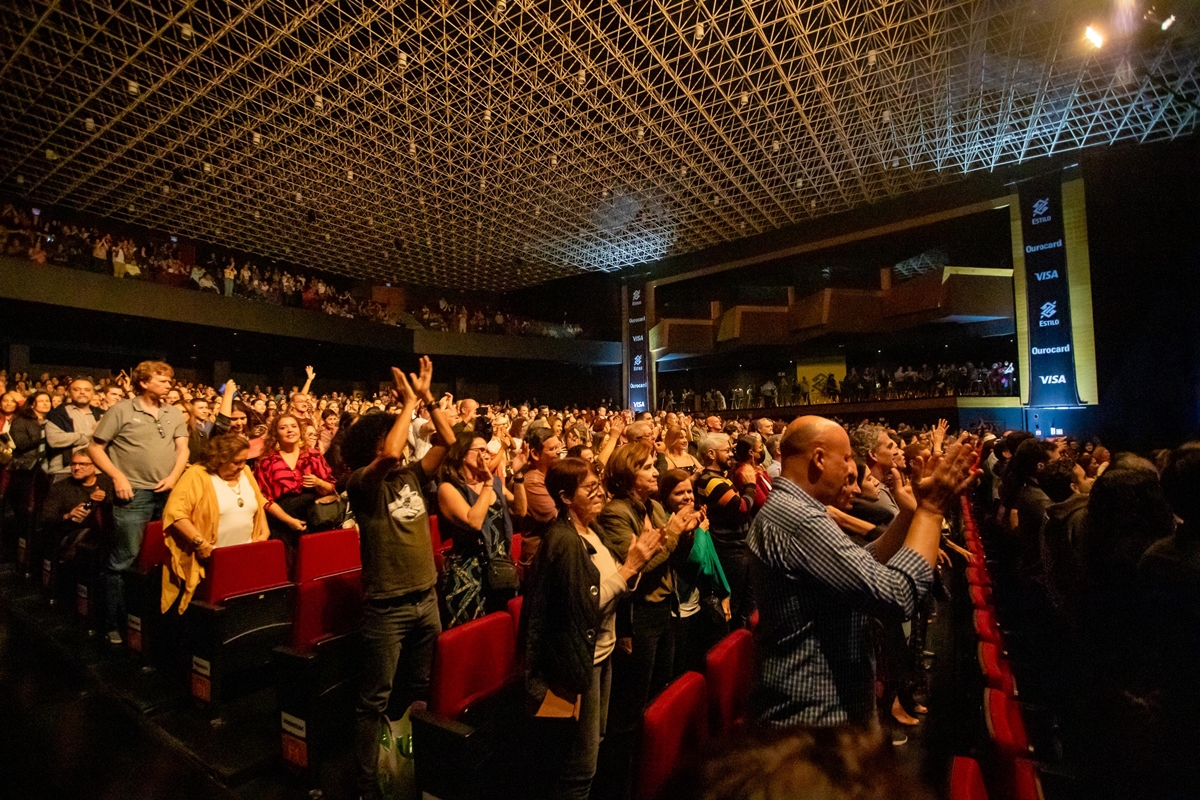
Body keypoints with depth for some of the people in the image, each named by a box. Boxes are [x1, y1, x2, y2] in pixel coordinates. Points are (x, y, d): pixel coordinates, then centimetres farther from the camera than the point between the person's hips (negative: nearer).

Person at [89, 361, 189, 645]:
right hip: (134, 493, -4)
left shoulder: (174, 413, 10)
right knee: (124, 558, -1)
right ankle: (114, 623, 13)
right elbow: (95, 448, -1)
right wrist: (118, 476, -10)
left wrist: (174, 476, -6)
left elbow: (182, 448, 8)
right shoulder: (121, 411, -3)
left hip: (168, 492, 4)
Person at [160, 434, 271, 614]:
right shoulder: (197, 475, -9)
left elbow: (259, 504, 22)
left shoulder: (245, 472, 11)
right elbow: (175, 512, -19)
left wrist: (264, 532, 10)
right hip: (211, 560, -5)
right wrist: (200, 543, -24)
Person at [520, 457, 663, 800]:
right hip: (578, 659, -9)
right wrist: (630, 566, -24)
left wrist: (636, 561, -10)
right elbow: (587, 603, -26)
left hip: (601, 652, 9)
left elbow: (614, 588, 7)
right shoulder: (563, 540, -23)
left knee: (591, 745, 26)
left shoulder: (590, 533, 5)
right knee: (579, 763, 7)